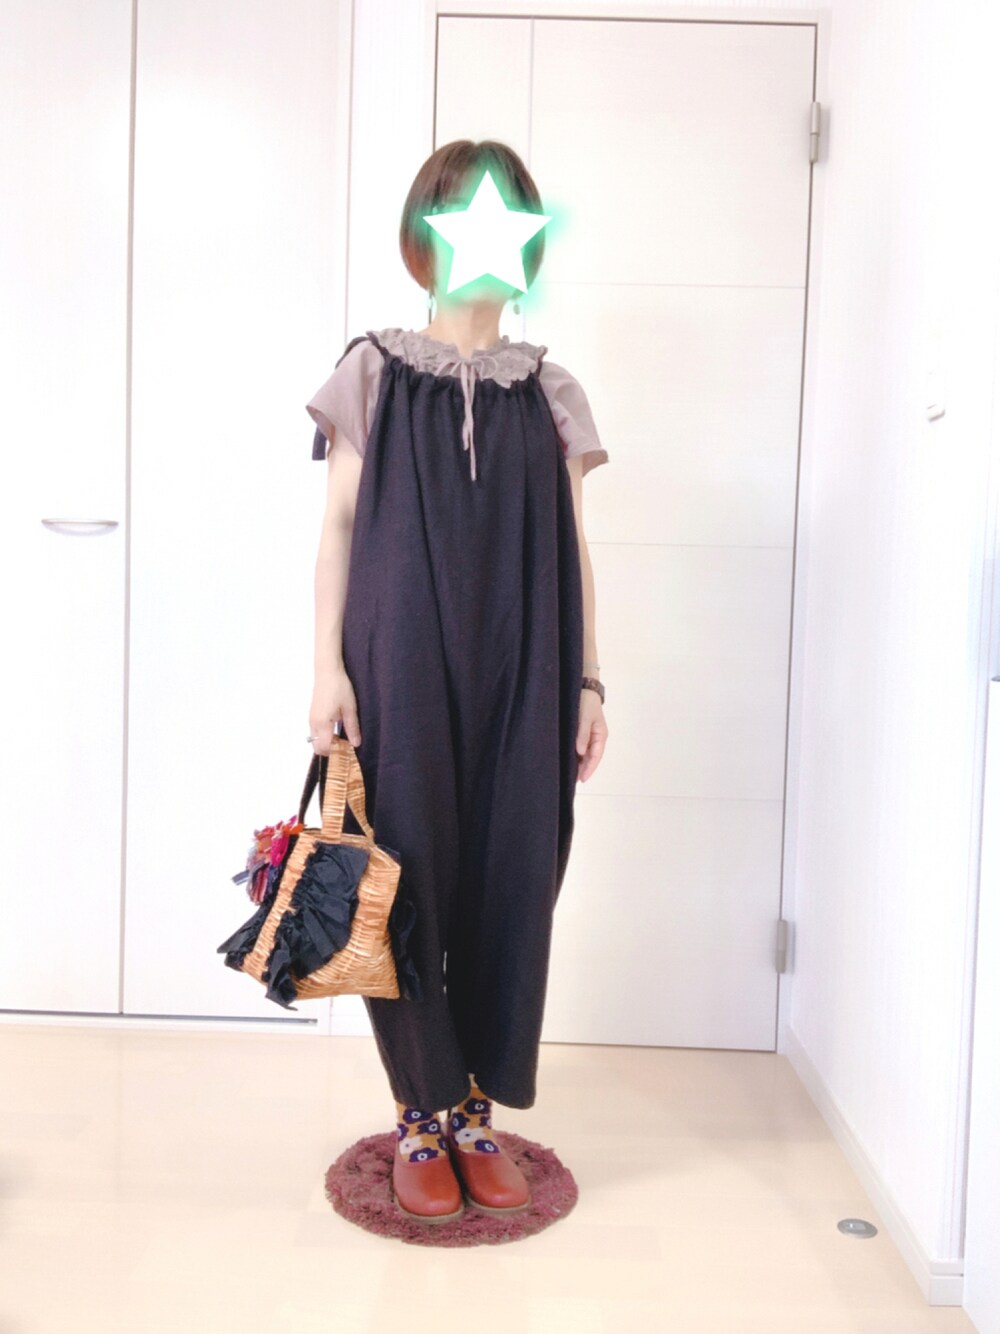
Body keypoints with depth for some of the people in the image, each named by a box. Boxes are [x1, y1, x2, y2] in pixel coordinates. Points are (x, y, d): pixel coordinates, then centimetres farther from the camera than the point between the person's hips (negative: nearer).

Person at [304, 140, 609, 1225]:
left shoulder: (550, 392, 11)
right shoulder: (375, 371, 6)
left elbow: (572, 549, 10)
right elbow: (339, 526, 3)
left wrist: (587, 680, 5)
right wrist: (328, 665, -6)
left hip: (519, 680, 2)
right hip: (402, 672, -2)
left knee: (511, 883, 4)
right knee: (410, 878, 1)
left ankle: (479, 1112, 21)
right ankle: (420, 1116, 19)